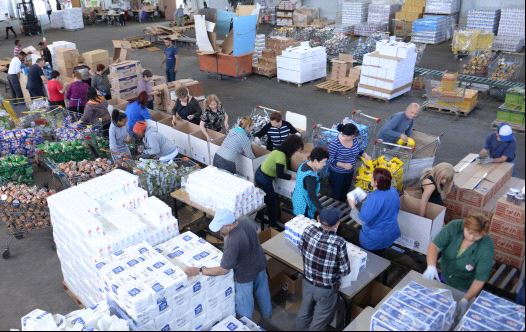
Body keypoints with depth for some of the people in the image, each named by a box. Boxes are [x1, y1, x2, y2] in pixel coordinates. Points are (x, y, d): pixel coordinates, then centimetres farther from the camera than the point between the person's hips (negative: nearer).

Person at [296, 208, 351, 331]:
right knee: (319, 321, 21)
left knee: (304, 312, 29)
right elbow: (345, 270, -18)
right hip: (326, 289, -4)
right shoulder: (339, 243, -32)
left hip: (307, 282, 5)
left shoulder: (308, 231, -19)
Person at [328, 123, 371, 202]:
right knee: (336, 195, 9)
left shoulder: (355, 139, -9)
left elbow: (360, 149, 8)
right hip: (337, 173, -6)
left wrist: (365, 155, -12)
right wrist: (343, 165, -30)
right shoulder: (335, 144, -27)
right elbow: (330, 159, -21)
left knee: (344, 193, 25)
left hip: (350, 172, 6)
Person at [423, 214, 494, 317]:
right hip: (443, 276, 3)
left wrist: (465, 300, -35)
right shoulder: (454, 226, -26)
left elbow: (480, 279, -26)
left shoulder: (486, 248, -31)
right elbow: (434, 246, -26)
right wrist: (431, 266, -45)